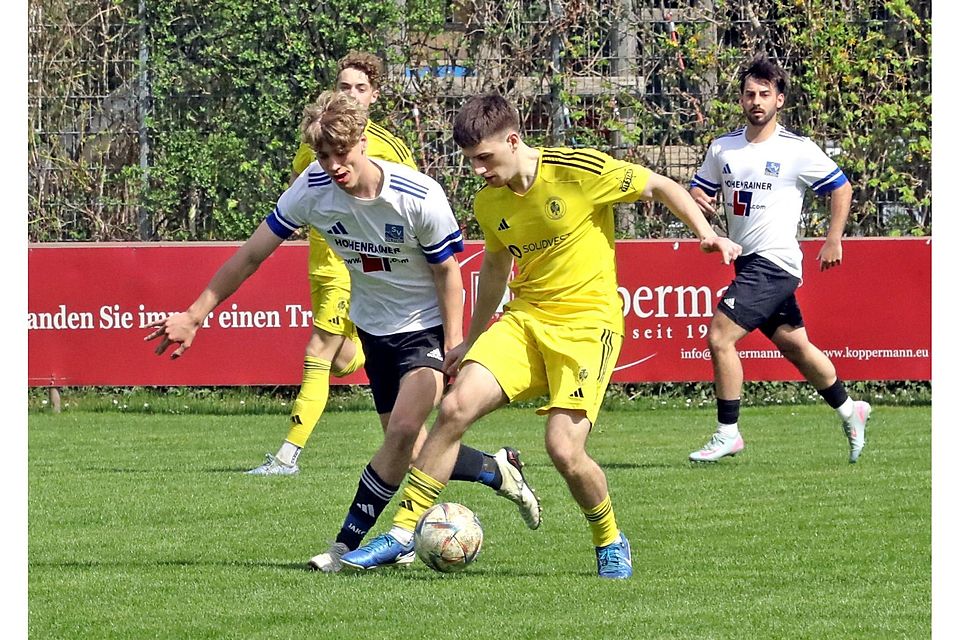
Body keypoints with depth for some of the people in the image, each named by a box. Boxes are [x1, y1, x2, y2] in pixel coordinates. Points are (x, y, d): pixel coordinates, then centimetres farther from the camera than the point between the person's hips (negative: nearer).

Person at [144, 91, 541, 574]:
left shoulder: (420, 197, -26)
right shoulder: (312, 189, -17)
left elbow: (447, 272, -11)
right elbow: (250, 256, -8)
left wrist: (454, 349, -15)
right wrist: (194, 316, -9)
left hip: (428, 323, -5)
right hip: (376, 327, 5)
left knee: (404, 430, -22)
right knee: (407, 453, 4)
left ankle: (349, 543, -11)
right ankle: (498, 470, 28)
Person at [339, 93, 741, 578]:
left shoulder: (580, 170, -14)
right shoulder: (488, 202, 4)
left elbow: (661, 187, -2)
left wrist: (706, 233, -14)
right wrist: (471, 341, 30)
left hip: (587, 323, -5)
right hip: (524, 319, 5)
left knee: (564, 449, -19)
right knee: (455, 407, -15)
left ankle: (611, 542, 10)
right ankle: (402, 533, -7)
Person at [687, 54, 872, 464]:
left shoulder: (797, 151, -7)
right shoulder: (723, 148, 8)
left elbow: (840, 188, 2)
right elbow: (698, 189, 16)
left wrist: (833, 241, -2)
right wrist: (699, 201, -8)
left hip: (774, 263, -7)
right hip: (746, 261, 7)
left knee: (719, 336, -15)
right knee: (794, 345, 15)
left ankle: (727, 433, -7)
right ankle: (850, 410, 34)